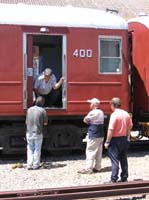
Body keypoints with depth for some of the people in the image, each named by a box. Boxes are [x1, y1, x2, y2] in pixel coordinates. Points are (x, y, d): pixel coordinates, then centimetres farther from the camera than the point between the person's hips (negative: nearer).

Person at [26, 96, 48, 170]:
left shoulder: (29, 109, 3)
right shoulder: (42, 110, -8)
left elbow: (26, 122, 8)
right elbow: (45, 123, -4)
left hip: (29, 132, 3)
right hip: (38, 133, -3)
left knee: (30, 149, 14)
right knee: (37, 149, 9)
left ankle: (29, 165, 11)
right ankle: (36, 165, 13)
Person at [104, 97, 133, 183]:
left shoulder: (114, 115, -17)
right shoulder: (126, 114, 5)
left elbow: (111, 130, -20)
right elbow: (130, 127, 11)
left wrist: (107, 142, -13)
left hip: (115, 140, -7)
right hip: (124, 139, 7)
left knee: (115, 161, -3)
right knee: (124, 160, 15)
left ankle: (114, 180, -1)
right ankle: (124, 178, 22)